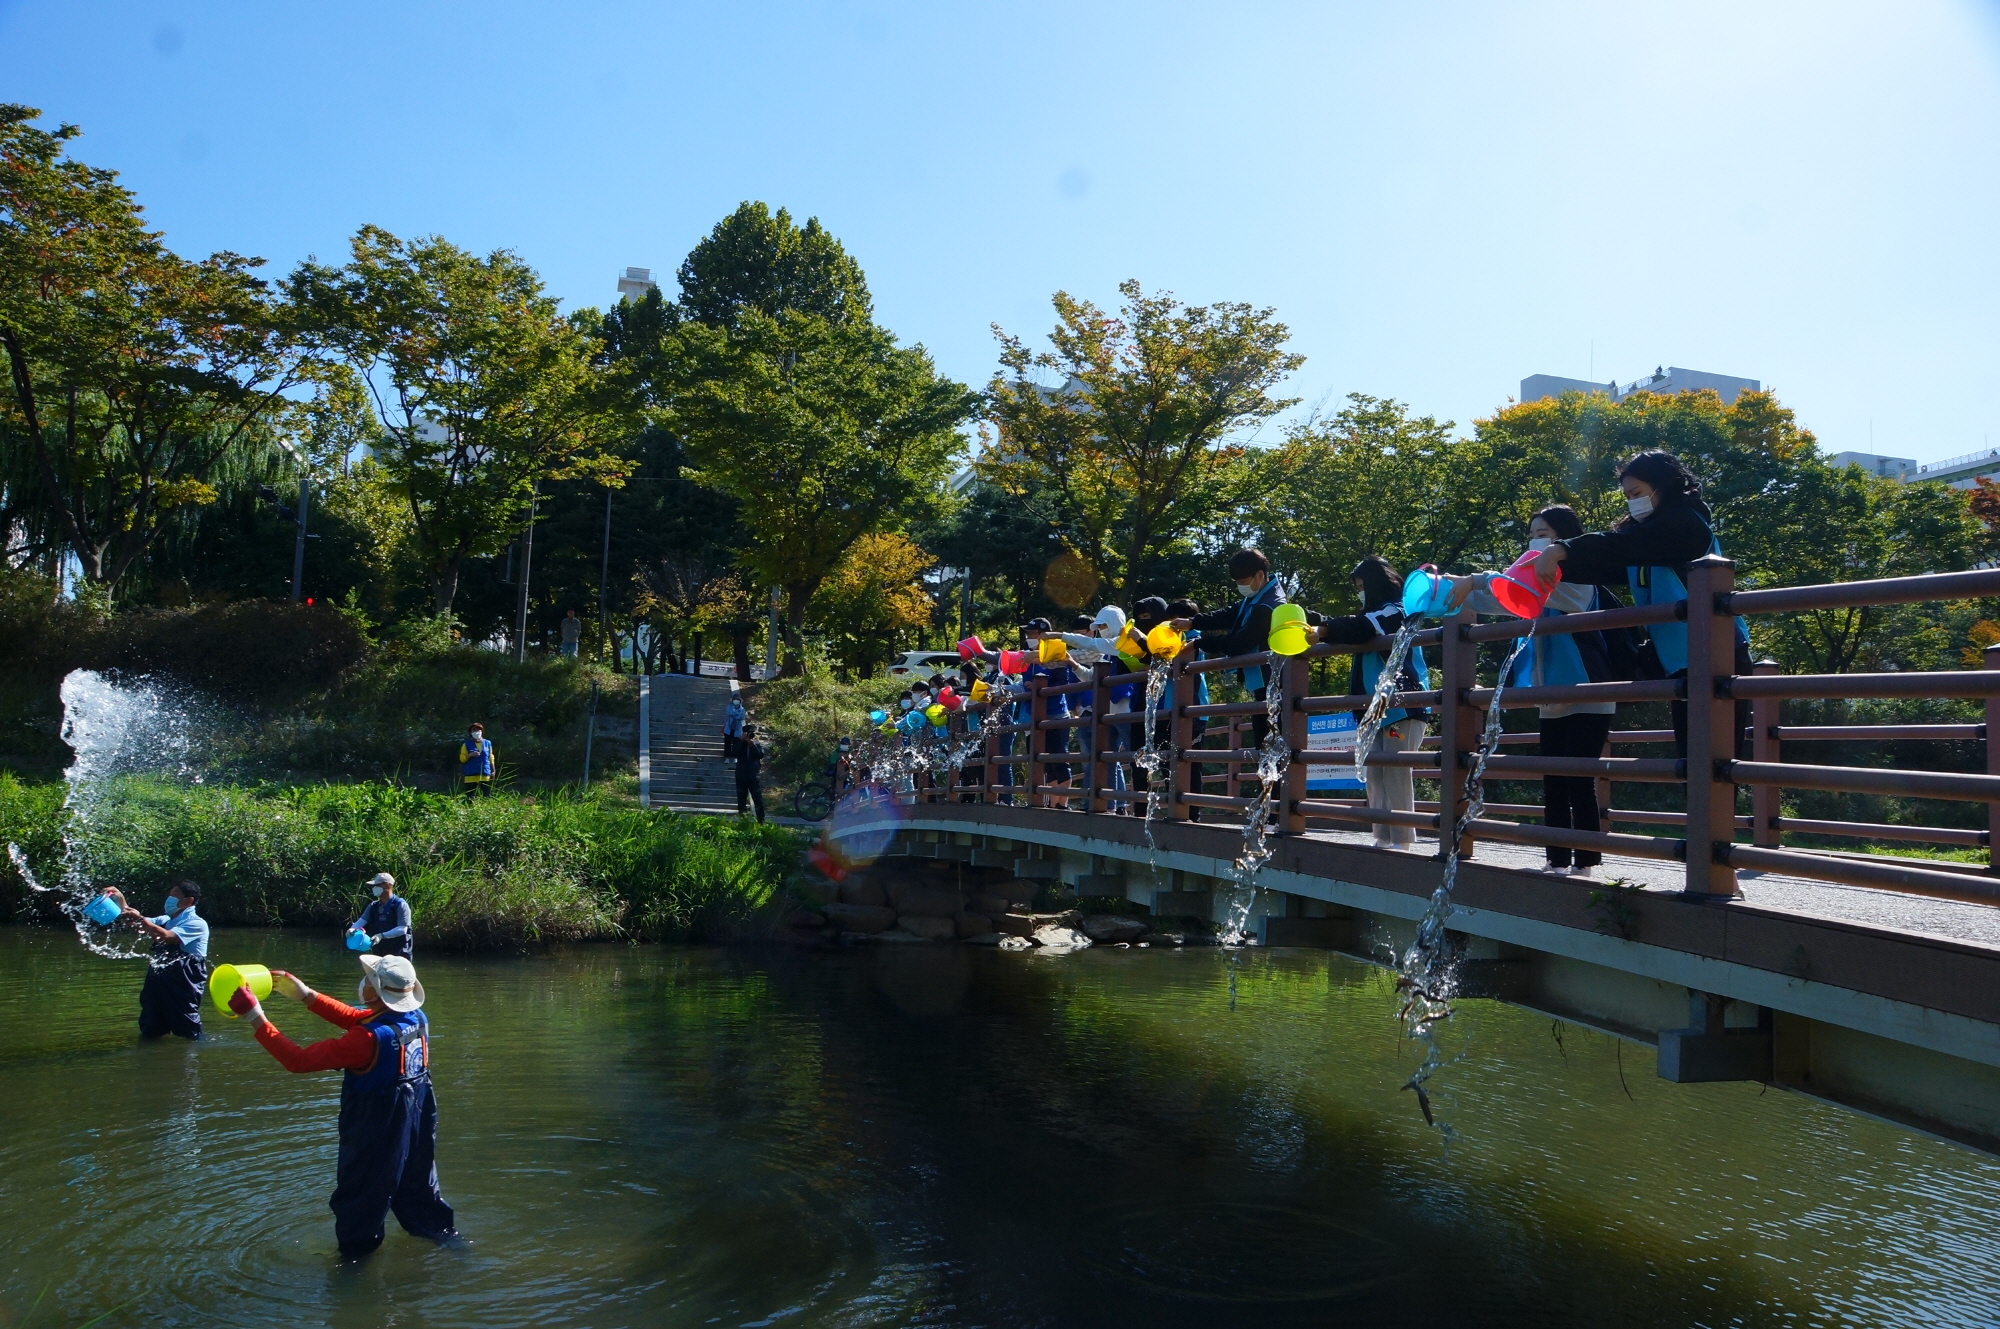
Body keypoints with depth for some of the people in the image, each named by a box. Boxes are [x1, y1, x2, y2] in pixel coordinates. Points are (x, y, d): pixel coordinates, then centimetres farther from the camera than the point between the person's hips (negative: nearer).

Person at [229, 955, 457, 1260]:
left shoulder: (370, 1039, -32)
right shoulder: (417, 1019, -9)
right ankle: (442, 1231, 41)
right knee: (416, 1184, 27)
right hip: (415, 1127, 7)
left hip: (375, 1135, -7)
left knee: (358, 1199, 16)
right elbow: (356, 1019, 5)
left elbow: (298, 1060, -29)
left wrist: (254, 1017, -26)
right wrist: (304, 994, 6)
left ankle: (354, 1254, 32)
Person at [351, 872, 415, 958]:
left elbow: (402, 929, -19)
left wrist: (382, 936, -29)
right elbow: (362, 920, 0)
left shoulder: (400, 905, -11)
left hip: (399, 955, -7)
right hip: (379, 954, 7)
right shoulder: (373, 906, 9)